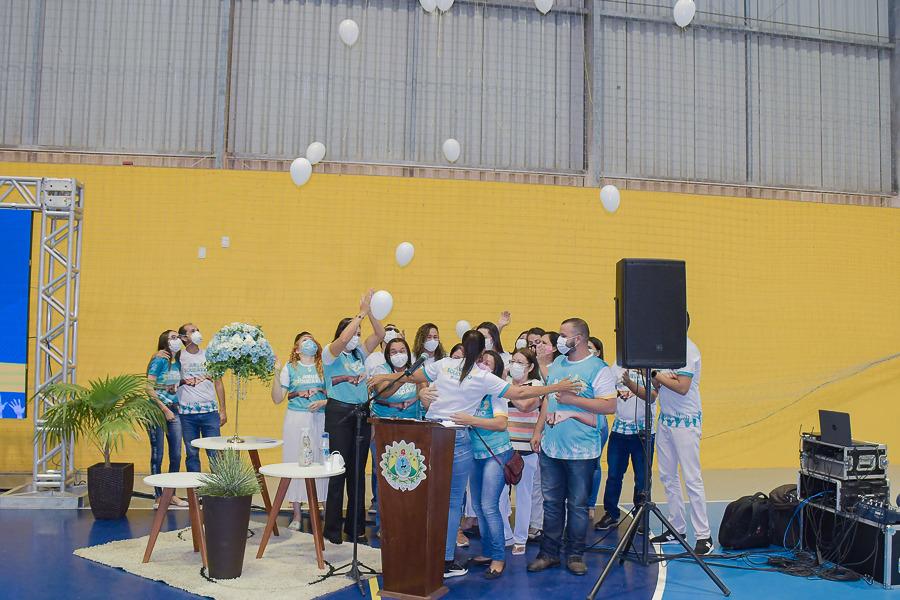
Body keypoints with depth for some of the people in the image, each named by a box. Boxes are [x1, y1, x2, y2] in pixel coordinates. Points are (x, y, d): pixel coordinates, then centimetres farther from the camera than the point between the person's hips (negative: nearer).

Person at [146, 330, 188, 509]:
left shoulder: (178, 362, 9)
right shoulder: (159, 361, -9)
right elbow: (149, 389, -14)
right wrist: (165, 409, -14)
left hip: (173, 410, 6)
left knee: (176, 455, 6)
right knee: (157, 455, 1)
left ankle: (172, 494, 18)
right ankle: (158, 496, 10)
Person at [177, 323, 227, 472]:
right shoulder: (178, 357, 2)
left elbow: (218, 383, 10)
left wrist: (223, 410, 6)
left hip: (210, 411, 1)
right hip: (187, 412, -1)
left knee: (214, 452, -1)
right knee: (191, 453, 6)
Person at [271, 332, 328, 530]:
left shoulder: (324, 367, 8)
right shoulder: (290, 368, 7)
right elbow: (277, 399, 1)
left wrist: (322, 402, -12)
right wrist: (277, 374, -8)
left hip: (319, 420, 0)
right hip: (295, 419, 0)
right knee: (294, 462, 1)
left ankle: (314, 512, 10)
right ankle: (297, 514, 13)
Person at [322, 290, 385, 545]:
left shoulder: (360, 353, 12)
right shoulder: (330, 353, -4)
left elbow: (380, 335, 4)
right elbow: (343, 338, -23)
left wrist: (371, 312, -9)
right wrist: (362, 313, -20)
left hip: (361, 413, 6)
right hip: (339, 413, -5)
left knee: (358, 471, 8)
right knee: (338, 469, -3)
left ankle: (355, 525, 16)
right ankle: (332, 527, 7)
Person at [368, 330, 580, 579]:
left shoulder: (443, 364, 5)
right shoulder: (484, 377, -4)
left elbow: (412, 376, 14)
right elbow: (520, 393, -5)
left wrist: (384, 377, 30)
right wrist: (557, 387, 1)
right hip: (457, 439, -4)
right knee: (452, 502, 5)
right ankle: (446, 561, 9)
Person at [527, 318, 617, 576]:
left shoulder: (599, 369, -10)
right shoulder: (556, 364, 11)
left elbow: (610, 406, -16)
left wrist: (572, 399, -18)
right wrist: (538, 430, 12)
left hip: (581, 450, -6)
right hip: (550, 447, 6)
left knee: (577, 505, 6)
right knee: (551, 502, 12)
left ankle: (575, 555, 20)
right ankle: (549, 553, 22)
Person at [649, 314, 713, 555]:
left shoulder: (688, 350, -14)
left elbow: (682, 387, -21)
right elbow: (656, 381, 12)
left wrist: (659, 377, -8)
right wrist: (659, 378, -10)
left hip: (686, 422, -9)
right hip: (666, 419, 9)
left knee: (692, 479, -6)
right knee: (668, 477, 12)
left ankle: (703, 536, 0)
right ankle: (676, 529, 22)